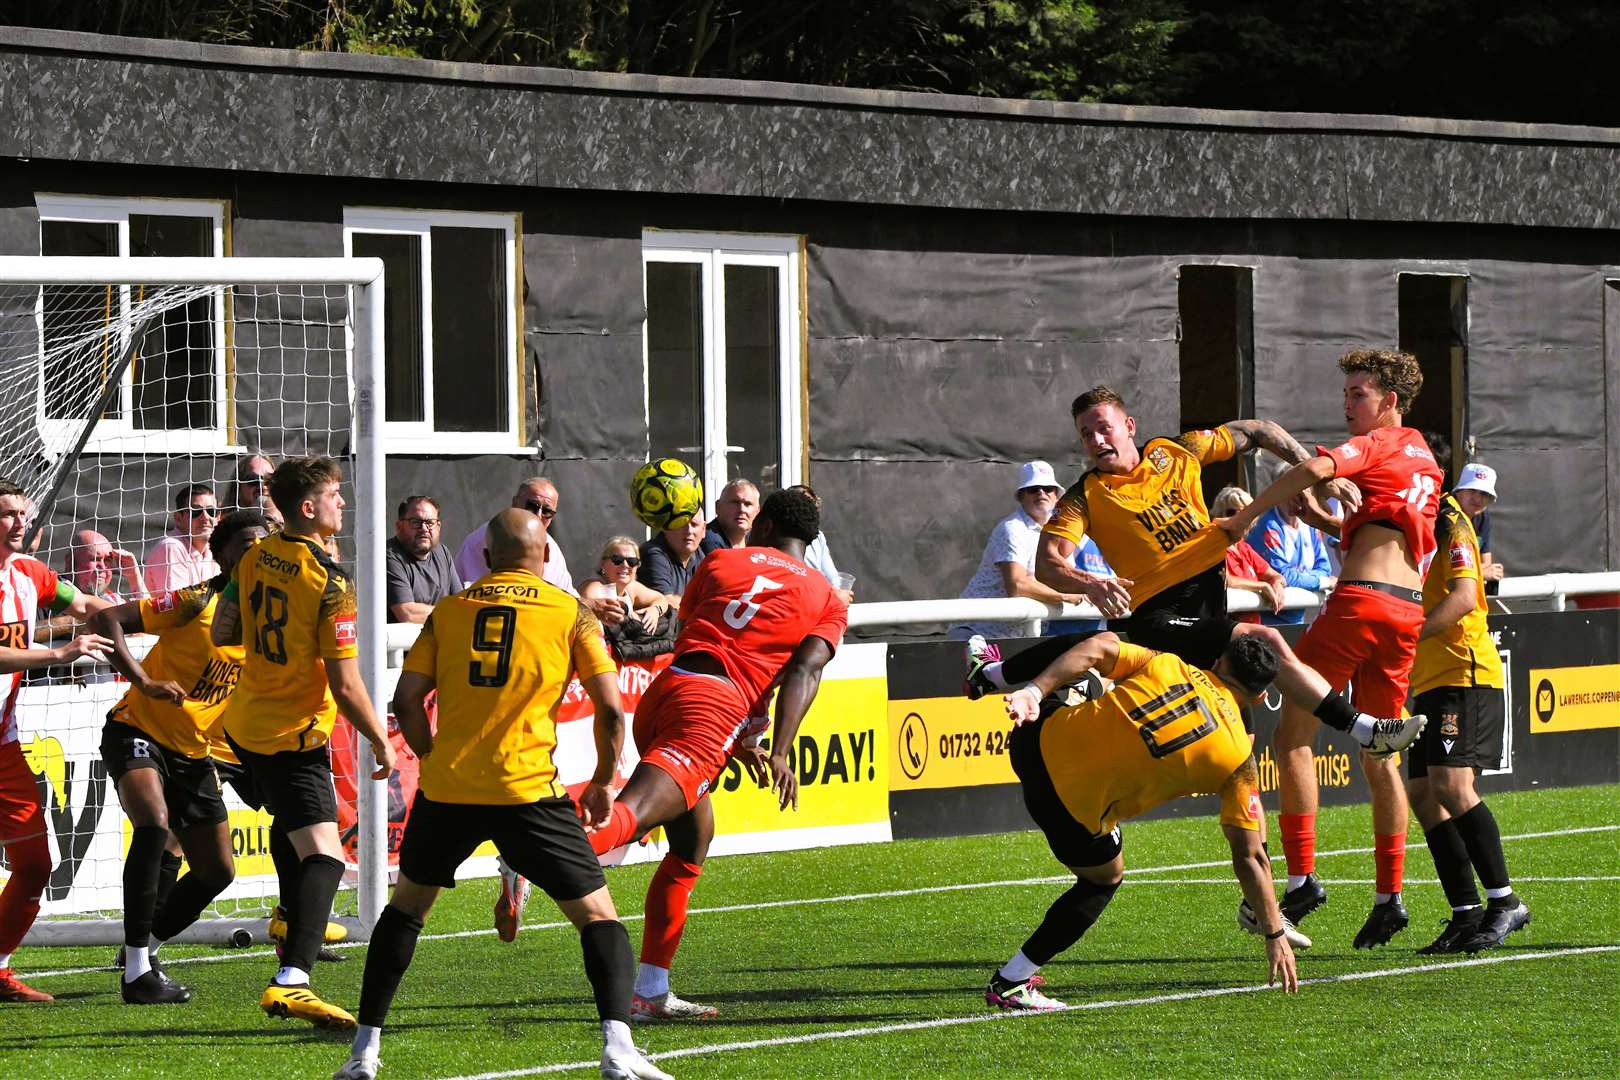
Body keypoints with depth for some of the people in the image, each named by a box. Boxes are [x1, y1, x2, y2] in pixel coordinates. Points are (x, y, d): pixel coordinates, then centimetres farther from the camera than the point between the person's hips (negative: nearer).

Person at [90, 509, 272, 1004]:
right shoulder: (198, 601, -17)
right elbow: (106, 619, -21)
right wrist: (144, 682, -29)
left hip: (194, 753, 7)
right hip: (137, 732, -7)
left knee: (218, 871, 6)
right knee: (154, 824, -31)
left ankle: (145, 947, 30)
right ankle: (137, 972, -27)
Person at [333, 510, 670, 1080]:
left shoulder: (449, 611, 11)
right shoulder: (571, 613, 4)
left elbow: (406, 700, 5)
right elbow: (611, 708, -1)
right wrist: (602, 782, 13)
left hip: (446, 790, 3)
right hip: (528, 791, -3)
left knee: (407, 905, 23)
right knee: (597, 914, 6)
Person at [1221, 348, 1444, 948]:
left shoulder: (1376, 445, 0)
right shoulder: (1423, 457, 24)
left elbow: (1315, 469, -20)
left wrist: (1247, 516, -13)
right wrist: (1321, 518, 16)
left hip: (1360, 602, -8)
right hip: (1408, 611, 8)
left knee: (1293, 731, -3)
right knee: (1378, 757, 13)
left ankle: (1301, 878, -11)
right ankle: (1389, 897, 10)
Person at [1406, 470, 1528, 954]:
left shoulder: (1450, 524, -6)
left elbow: (1463, 597, -19)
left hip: (1465, 674, -10)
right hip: (1430, 679, 10)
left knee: (1451, 785, -19)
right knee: (1423, 795, 2)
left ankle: (1504, 902, -13)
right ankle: (1466, 914, 4)